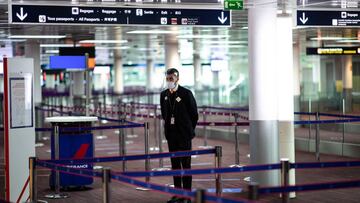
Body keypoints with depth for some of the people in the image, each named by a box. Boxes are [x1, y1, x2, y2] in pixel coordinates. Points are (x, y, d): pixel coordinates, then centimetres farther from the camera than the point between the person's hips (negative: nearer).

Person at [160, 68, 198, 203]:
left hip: (184, 134, -5)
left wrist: (189, 129, 4)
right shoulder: (163, 95, 7)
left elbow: (194, 114, -3)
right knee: (175, 164, 9)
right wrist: (169, 126, 14)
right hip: (171, 134, 5)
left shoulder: (186, 93, -9)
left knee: (186, 164, -3)